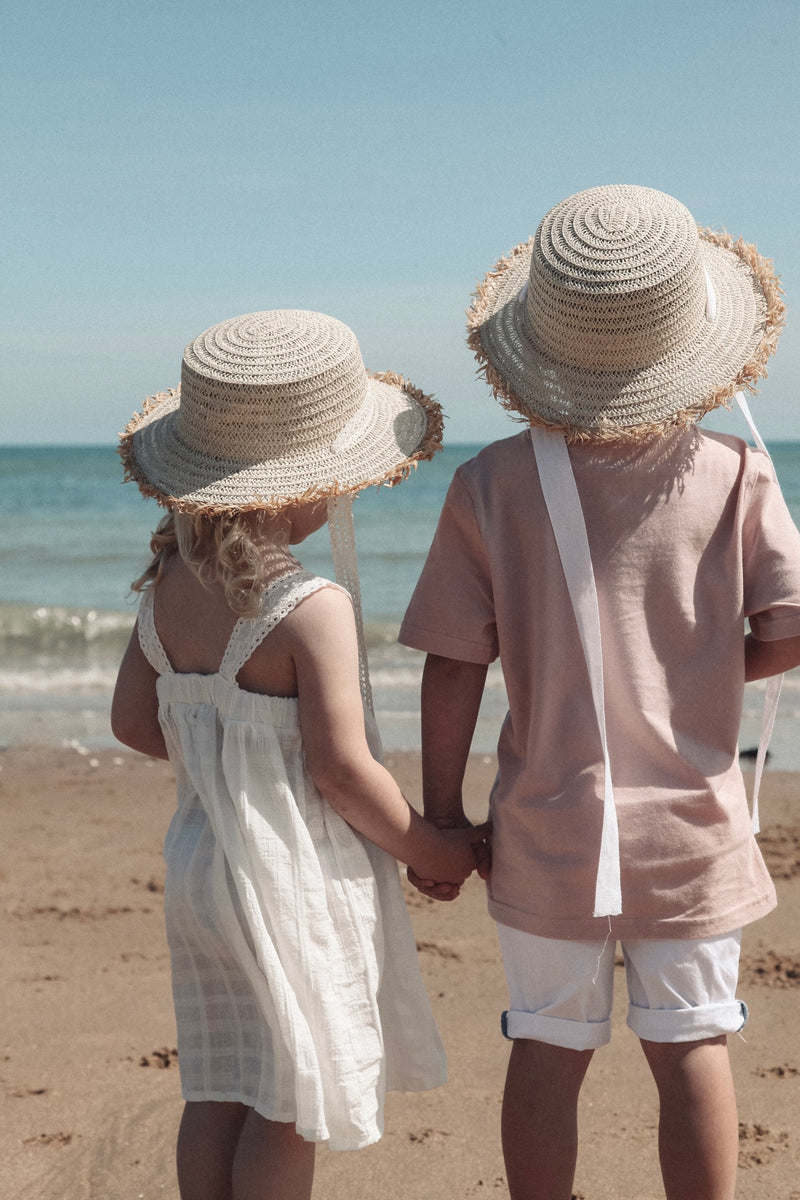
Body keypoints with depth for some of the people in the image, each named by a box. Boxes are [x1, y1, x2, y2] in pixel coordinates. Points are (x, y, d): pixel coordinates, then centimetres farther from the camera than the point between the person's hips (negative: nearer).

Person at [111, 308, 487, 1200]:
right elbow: (341, 771, -20)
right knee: (293, 1101, 7)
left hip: (201, 860, 7)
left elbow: (134, 722, 8)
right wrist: (431, 849, -5)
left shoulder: (170, 585, 0)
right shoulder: (314, 610, -22)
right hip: (297, 877, -7)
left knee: (219, 1093, 16)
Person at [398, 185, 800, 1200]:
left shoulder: (491, 486, -8)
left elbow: (453, 668, -6)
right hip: (691, 829, 0)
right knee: (691, 1049, 12)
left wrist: (441, 815, 4)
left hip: (547, 833, 0)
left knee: (547, 1053, 13)